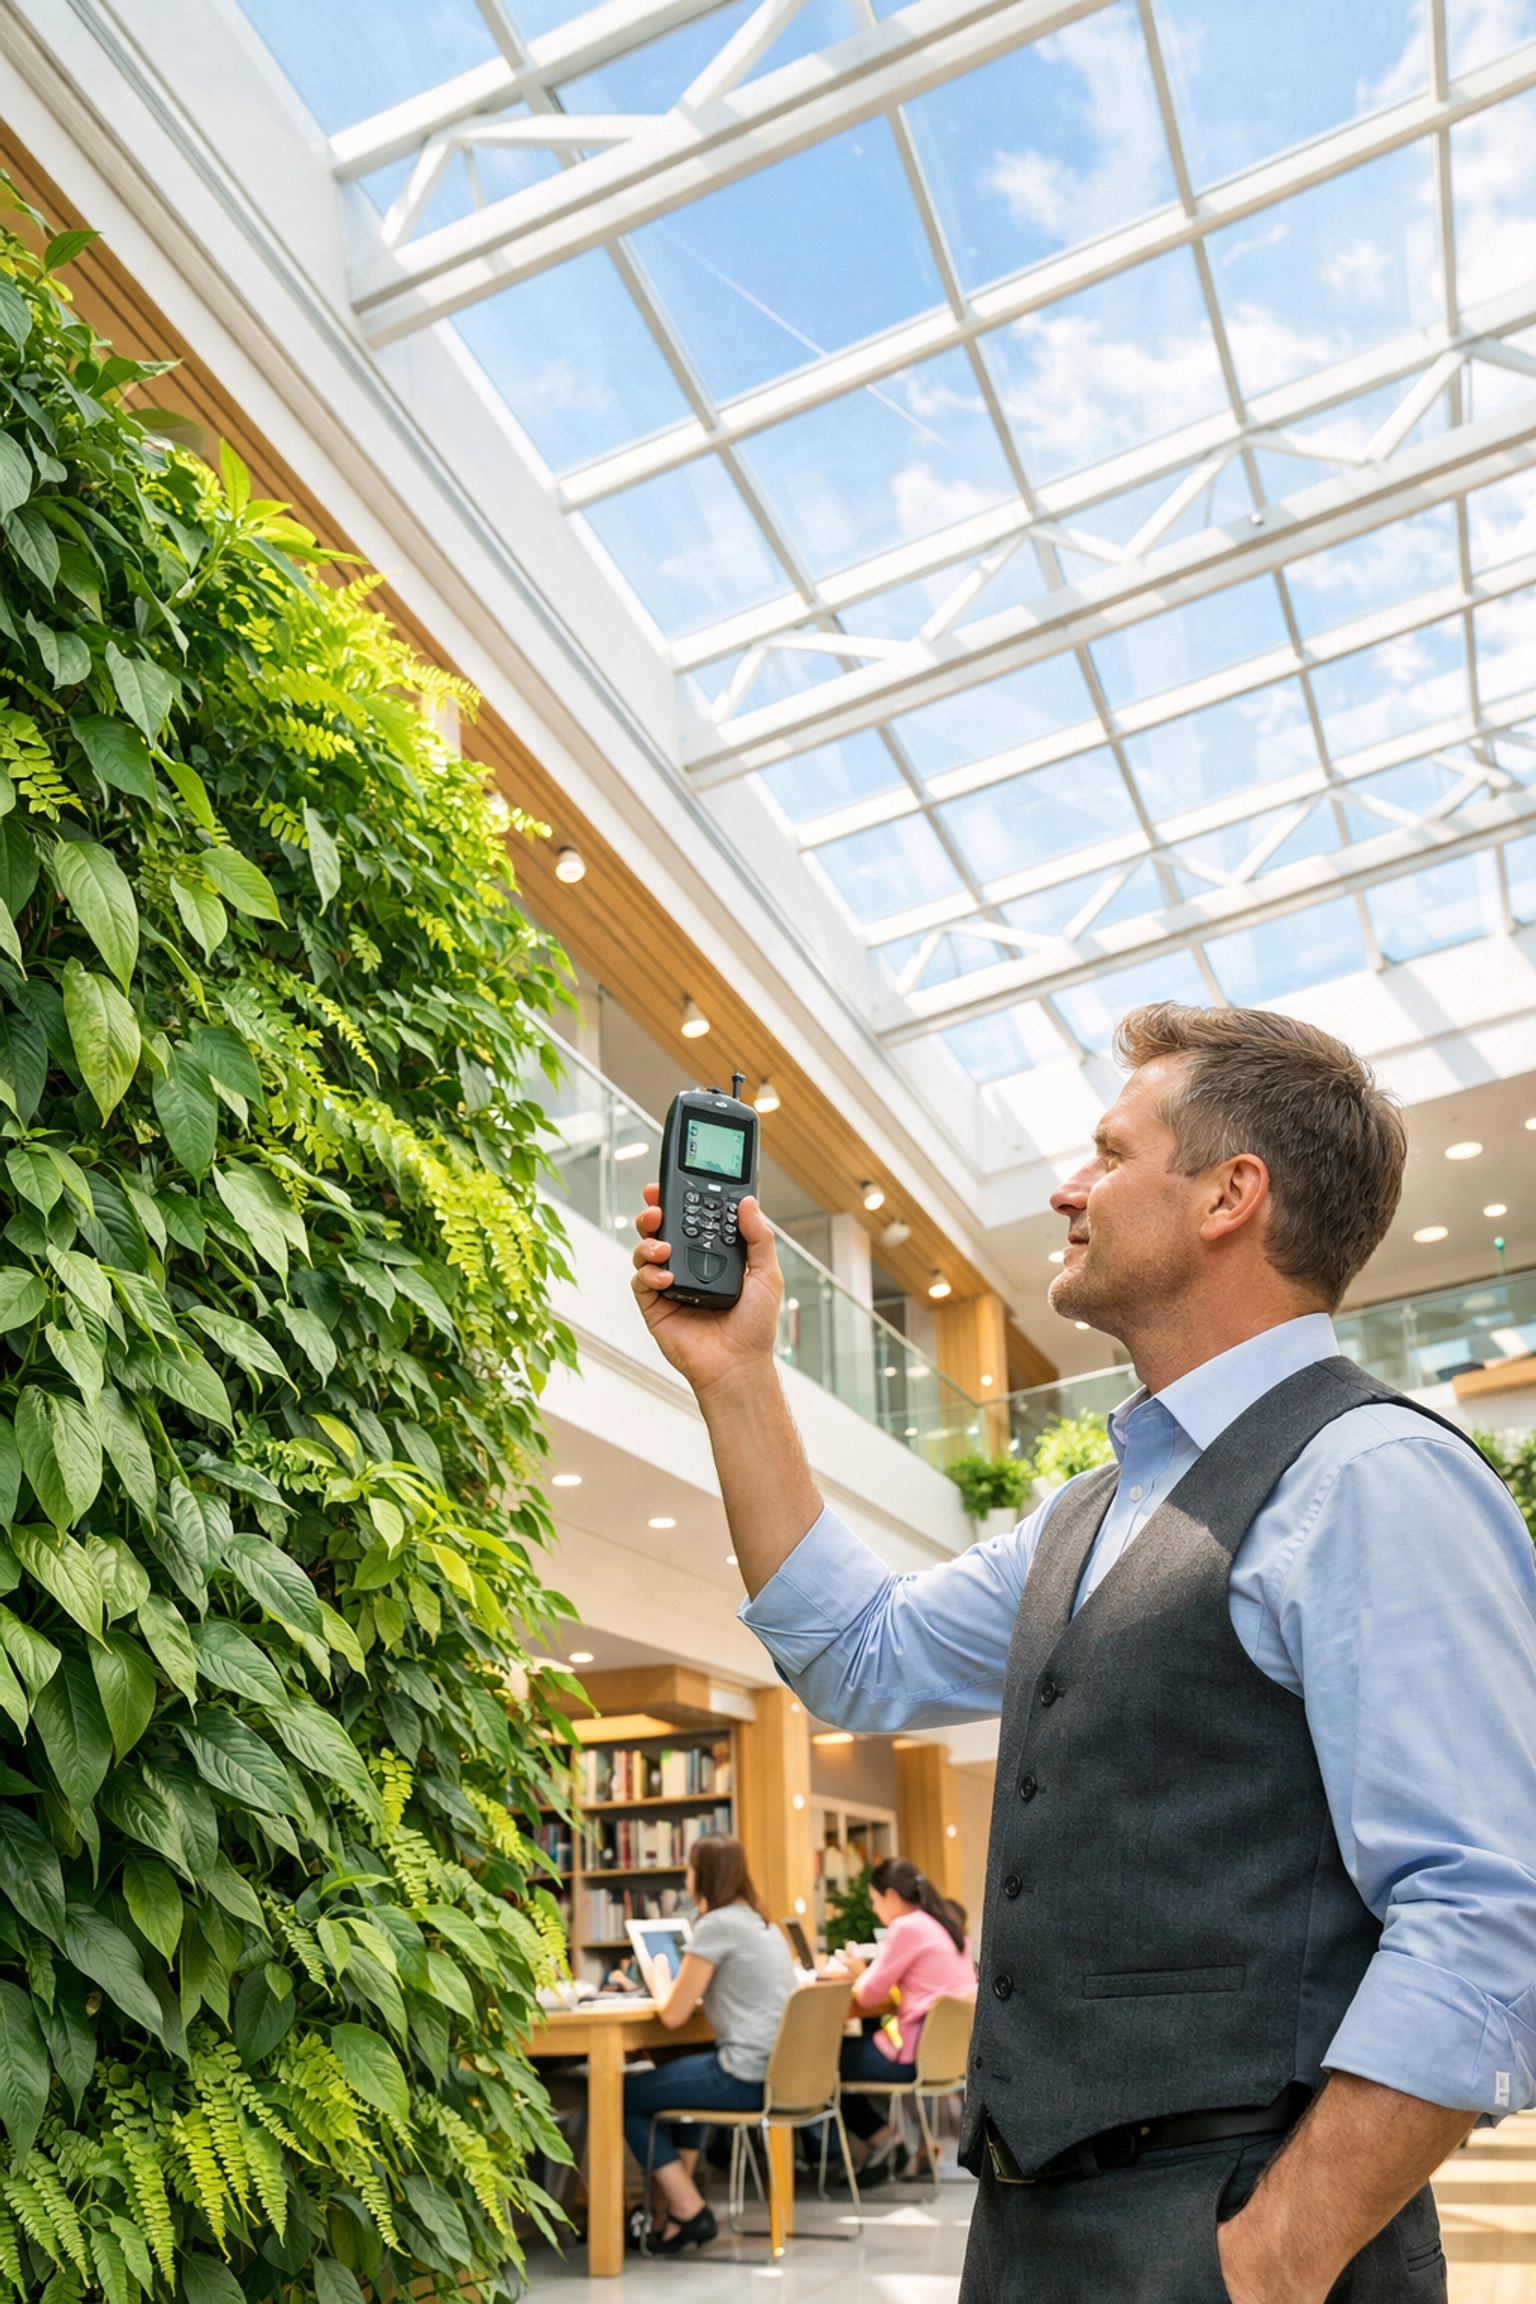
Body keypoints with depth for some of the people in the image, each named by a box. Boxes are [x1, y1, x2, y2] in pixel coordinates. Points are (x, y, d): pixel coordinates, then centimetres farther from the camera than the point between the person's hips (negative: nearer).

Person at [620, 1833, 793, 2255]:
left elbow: (673, 2014, -9)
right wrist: (678, 1984, 23)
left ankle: (689, 2210, 9)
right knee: (679, 2075, 32)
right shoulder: (763, 1923, 14)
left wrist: (659, 1979, 10)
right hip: (781, 2071, 9)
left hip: (746, 2076, -9)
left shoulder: (715, 1926, -12)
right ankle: (676, 2204, 29)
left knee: (626, 2097, 7)